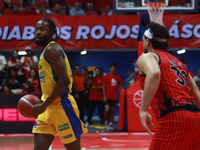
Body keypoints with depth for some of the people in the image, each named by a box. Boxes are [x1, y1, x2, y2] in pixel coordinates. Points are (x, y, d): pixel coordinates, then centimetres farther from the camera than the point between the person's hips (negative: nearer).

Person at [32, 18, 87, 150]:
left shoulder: (52, 49, -11)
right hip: (49, 109, 9)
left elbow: (64, 81, -21)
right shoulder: (46, 51, 18)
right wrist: (43, 104, 16)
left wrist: (44, 105, -19)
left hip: (62, 105, -9)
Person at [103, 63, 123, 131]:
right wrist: (104, 96, -7)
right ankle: (106, 123, 2)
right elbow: (104, 87, 1)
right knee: (107, 110, -14)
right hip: (108, 97, -2)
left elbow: (120, 87, 10)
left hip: (115, 97, 2)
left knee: (112, 111, 4)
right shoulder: (106, 76, 2)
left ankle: (111, 124, 10)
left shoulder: (119, 77, 7)